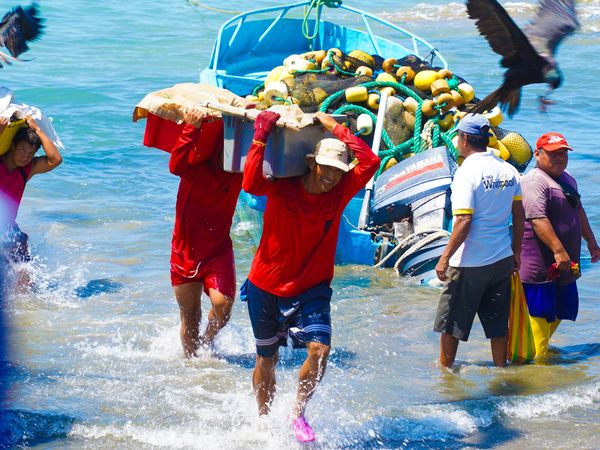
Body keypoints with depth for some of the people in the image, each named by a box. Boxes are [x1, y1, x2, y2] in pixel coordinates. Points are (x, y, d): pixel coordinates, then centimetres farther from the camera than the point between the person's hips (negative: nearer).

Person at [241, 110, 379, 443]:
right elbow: (251, 184, -34)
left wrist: (335, 128, -15)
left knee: (320, 348, -20)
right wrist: (262, 137, -35)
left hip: (312, 290, 1)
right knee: (266, 360, 12)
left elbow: (370, 162, -18)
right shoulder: (281, 187, -14)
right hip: (266, 287, -1)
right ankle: (263, 420, 34)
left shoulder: (340, 191, -7)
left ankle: (298, 414, 1)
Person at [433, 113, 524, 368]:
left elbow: (464, 222, -20)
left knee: (450, 321, 9)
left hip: (471, 262, -6)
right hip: (502, 259, 6)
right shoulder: (508, 170, 5)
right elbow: (519, 216, 9)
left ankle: (444, 369, 18)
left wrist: (445, 258, -15)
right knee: (498, 323, 14)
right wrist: (516, 252, 19)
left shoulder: (467, 172, -15)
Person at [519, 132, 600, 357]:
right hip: (542, 265, -10)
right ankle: (538, 356, -1)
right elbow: (537, 219, -26)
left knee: (561, 311, 16)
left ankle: (543, 346, 30)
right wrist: (558, 250, -31)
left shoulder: (568, 179, 17)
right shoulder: (534, 182, -16)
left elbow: (578, 211, 30)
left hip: (565, 264, 10)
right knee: (541, 313, -6)